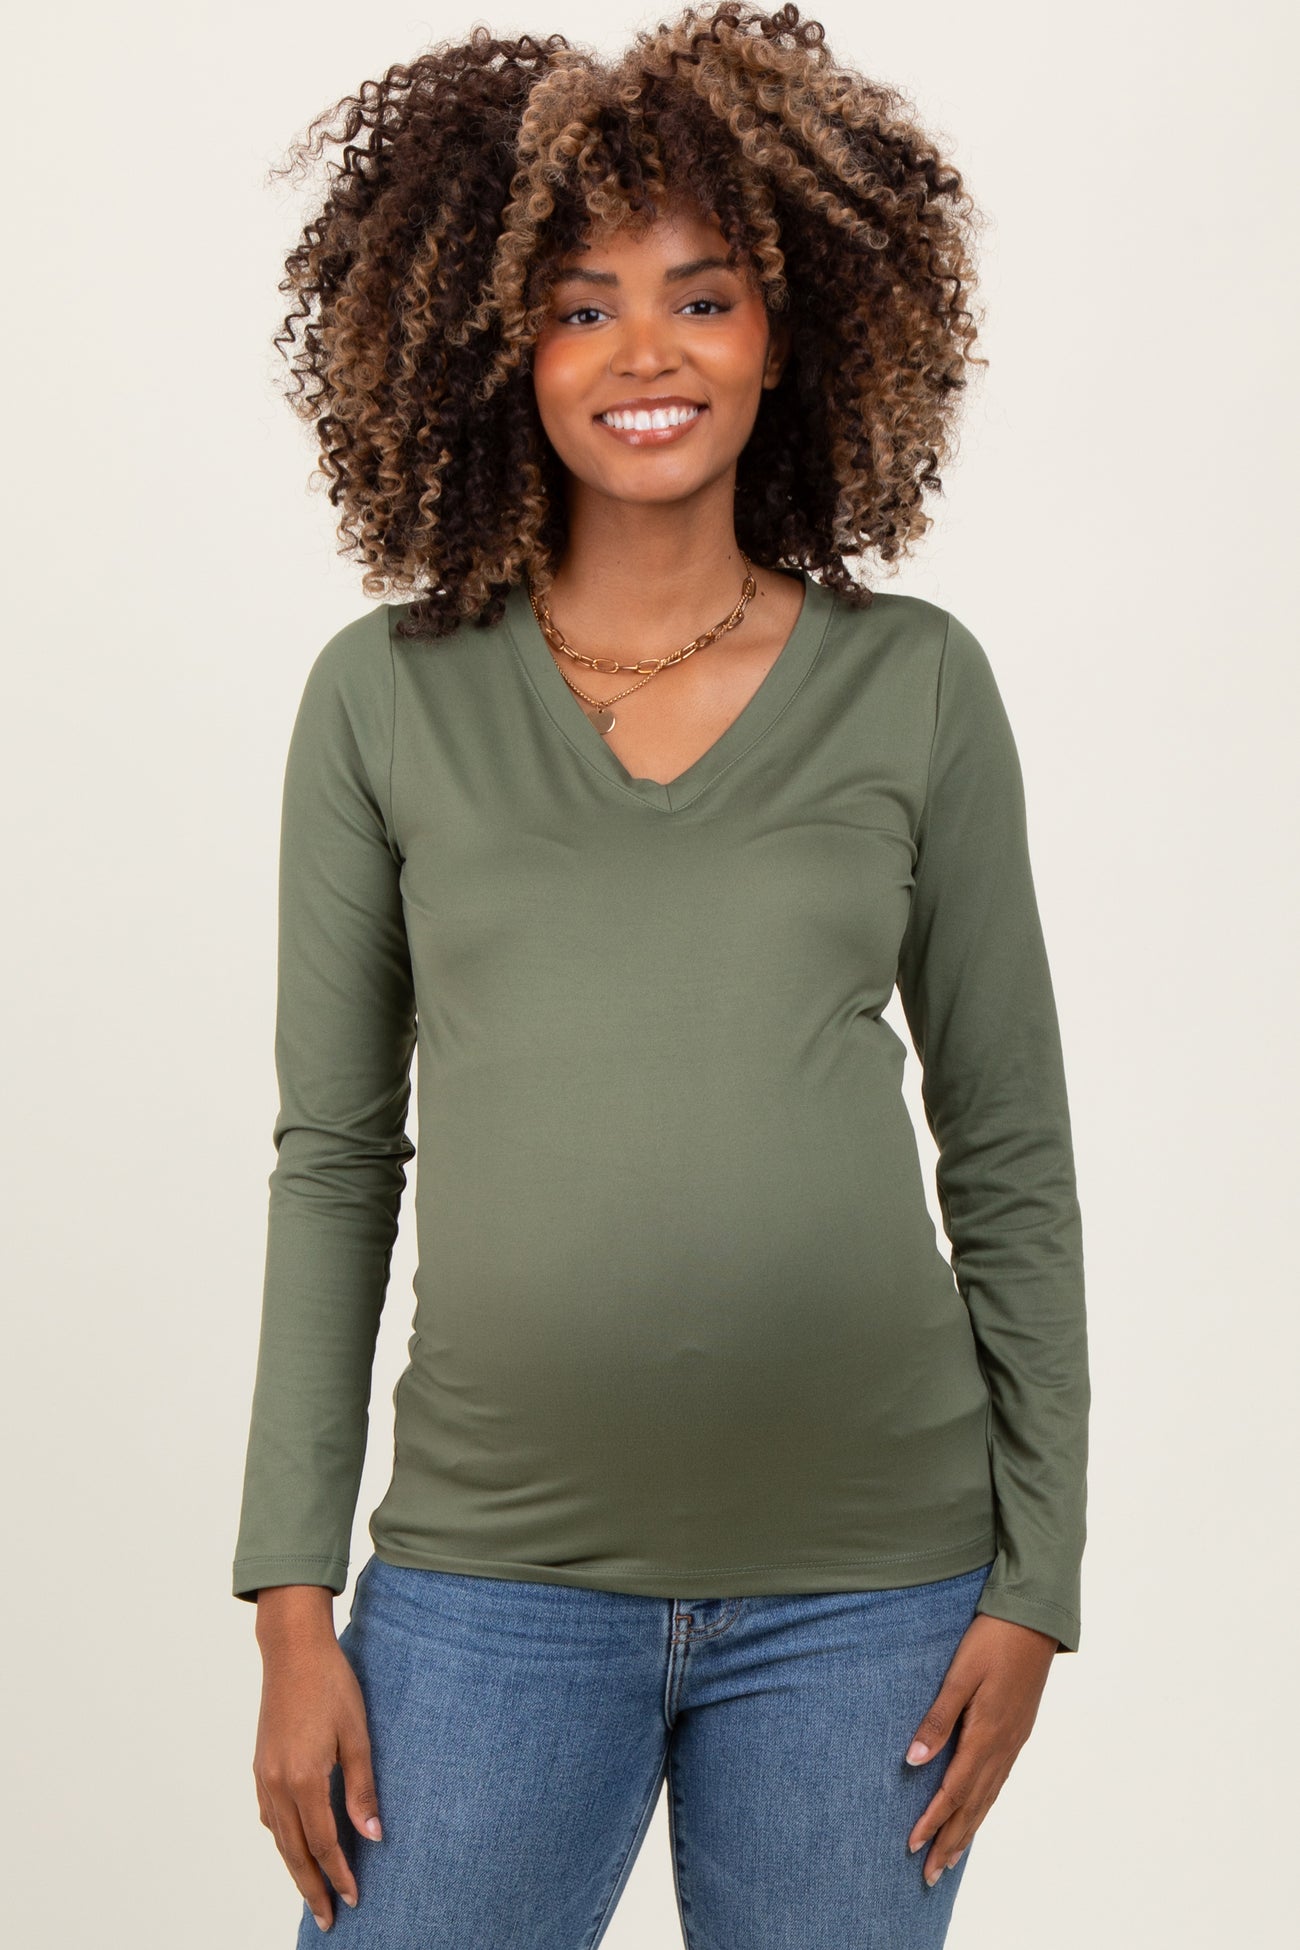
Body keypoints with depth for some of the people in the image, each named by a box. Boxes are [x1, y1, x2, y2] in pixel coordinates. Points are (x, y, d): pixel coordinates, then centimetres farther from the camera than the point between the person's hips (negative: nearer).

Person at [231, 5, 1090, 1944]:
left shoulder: (917, 686, 1)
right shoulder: (383, 698, 1)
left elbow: (1012, 1155, 5)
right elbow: (336, 1160, 3)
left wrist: (1034, 1578, 1)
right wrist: (292, 1600, 0)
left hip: (865, 1586, 0)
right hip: (492, 1582, 0)